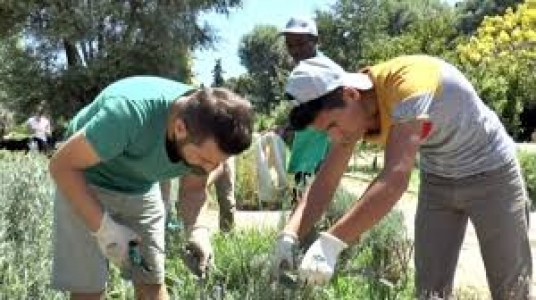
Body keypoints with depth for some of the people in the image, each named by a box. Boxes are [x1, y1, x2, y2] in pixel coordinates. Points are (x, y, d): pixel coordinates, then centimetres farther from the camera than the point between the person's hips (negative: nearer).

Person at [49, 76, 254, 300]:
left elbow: (194, 189, -3)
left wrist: (197, 229, -23)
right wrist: (104, 227, -35)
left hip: (142, 188, 5)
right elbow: (61, 165, -28)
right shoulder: (130, 113, -39)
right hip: (85, 184, -4)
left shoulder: (206, 140, -20)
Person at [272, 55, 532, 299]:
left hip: (491, 173, -6)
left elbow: (395, 179, -46)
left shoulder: (408, 83, -36)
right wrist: (289, 235, -26)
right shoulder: (350, 107, -13)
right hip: (437, 180, 6)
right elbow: (325, 181, -10)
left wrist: (331, 242, -52)